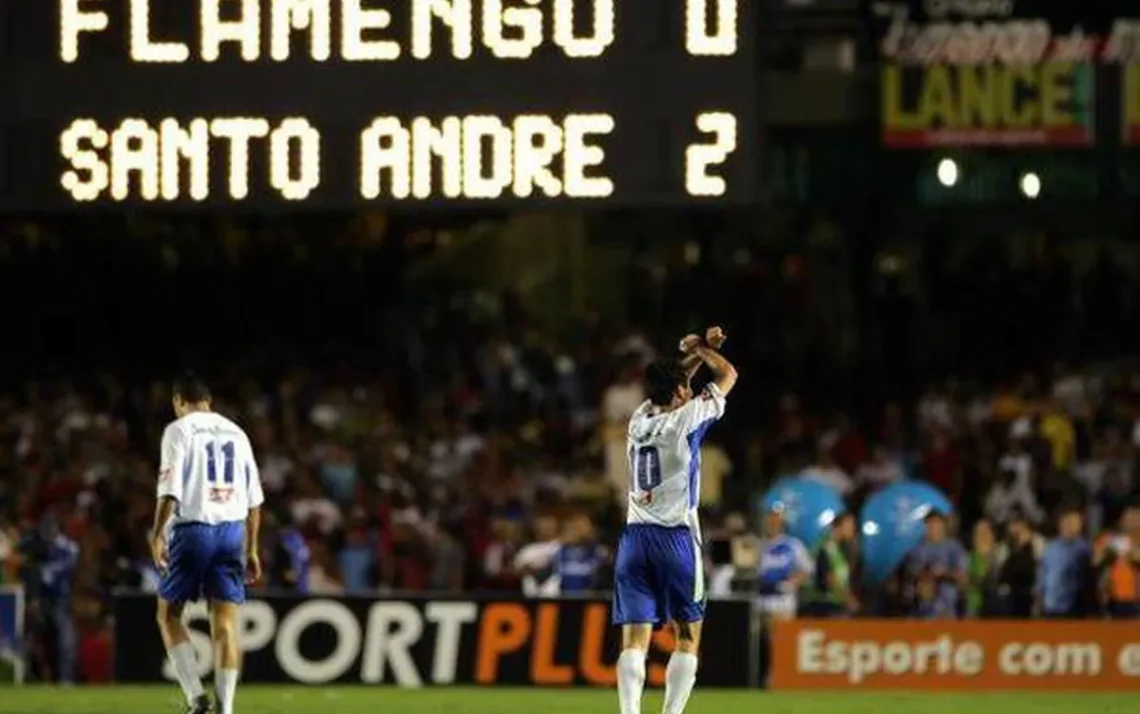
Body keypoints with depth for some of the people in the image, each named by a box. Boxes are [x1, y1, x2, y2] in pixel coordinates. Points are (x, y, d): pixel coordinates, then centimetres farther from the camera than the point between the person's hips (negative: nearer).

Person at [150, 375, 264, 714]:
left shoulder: (179, 430, -1)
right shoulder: (236, 433, 15)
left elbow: (170, 489, -12)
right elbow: (254, 498, 15)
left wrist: (158, 534, -13)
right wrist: (251, 549, 18)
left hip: (193, 529, -4)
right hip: (232, 530, 4)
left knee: (169, 613, 8)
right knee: (225, 623, 3)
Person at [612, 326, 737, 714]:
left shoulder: (639, 420, 10)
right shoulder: (685, 419, -4)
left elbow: (669, 381, 31)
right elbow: (728, 375, 11)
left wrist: (698, 350, 31)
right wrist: (700, 348, 25)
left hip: (634, 536, 4)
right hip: (676, 536, -4)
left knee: (634, 638, -3)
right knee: (688, 637, 5)